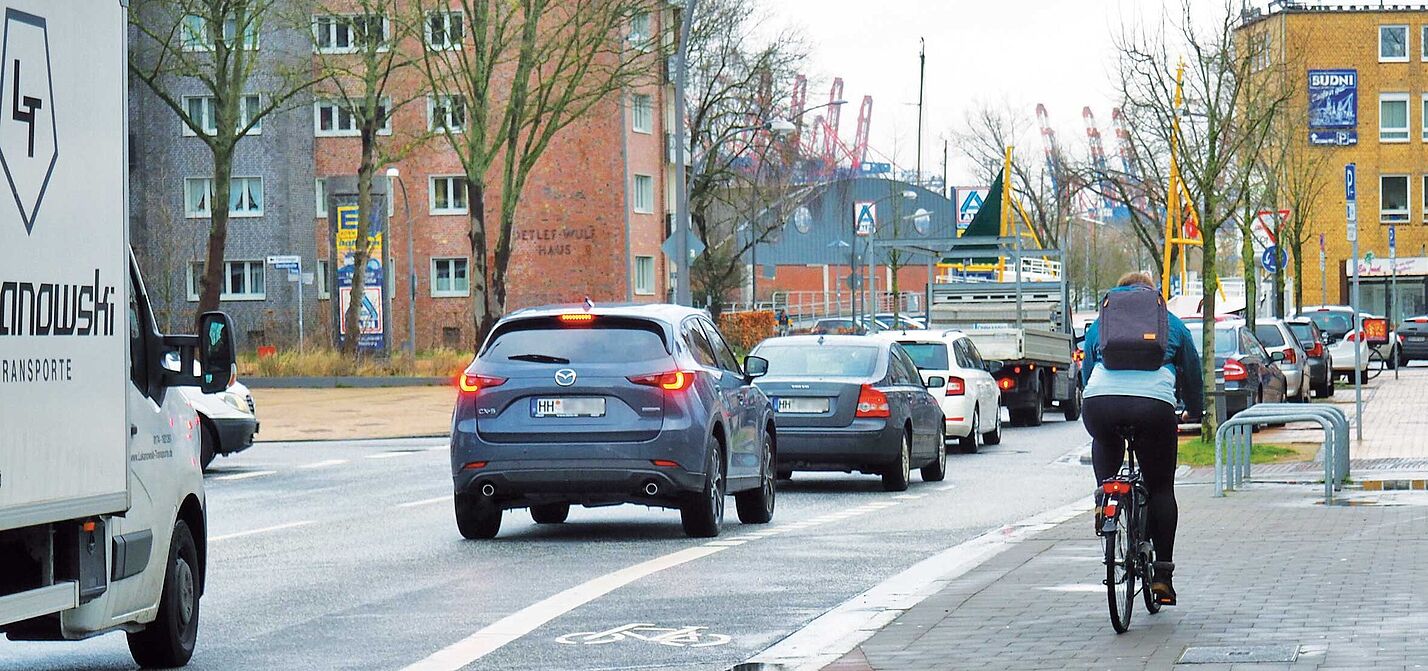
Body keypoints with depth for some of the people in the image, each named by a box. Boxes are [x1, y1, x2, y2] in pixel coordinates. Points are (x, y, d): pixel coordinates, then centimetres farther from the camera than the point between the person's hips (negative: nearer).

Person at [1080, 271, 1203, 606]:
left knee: (1105, 442, 38)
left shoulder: (1099, 324, 27)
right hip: (1153, 403, -1)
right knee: (1161, 489, 12)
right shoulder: (1172, 324, 26)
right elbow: (1192, 374, 31)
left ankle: (1104, 492, 15)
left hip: (1099, 401, 1)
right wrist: (1194, 412, 48)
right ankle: (1162, 575, 9)